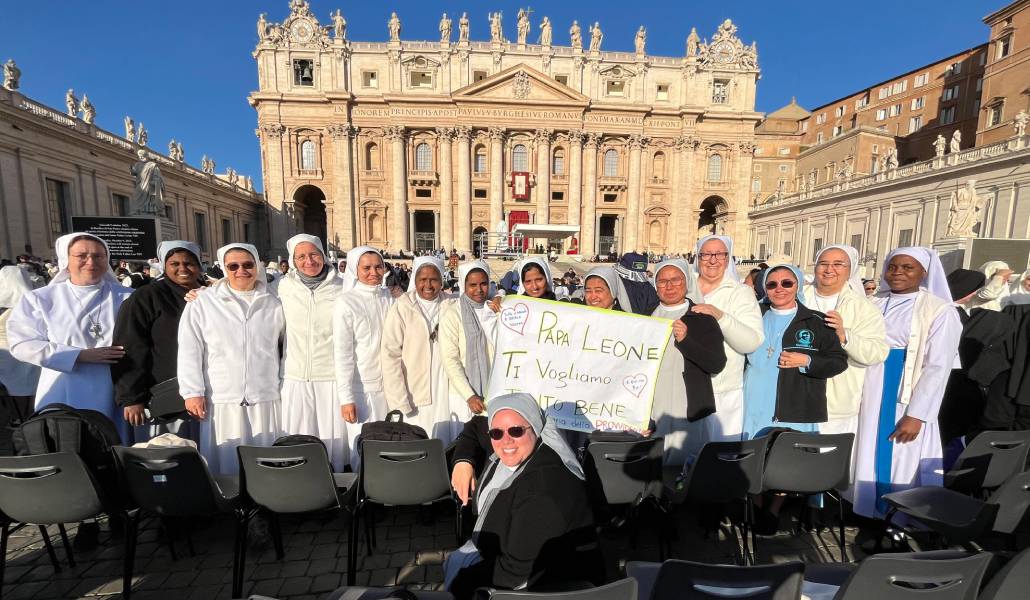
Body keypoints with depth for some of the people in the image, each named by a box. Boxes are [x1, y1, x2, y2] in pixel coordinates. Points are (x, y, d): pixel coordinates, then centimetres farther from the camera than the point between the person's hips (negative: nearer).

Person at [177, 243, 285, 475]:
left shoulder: (273, 304, 6)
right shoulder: (203, 303, 2)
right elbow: (189, 351, 2)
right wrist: (193, 393, -3)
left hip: (267, 400, 1)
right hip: (221, 401, -1)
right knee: (225, 464, 5)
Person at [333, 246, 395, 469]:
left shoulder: (390, 298, 4)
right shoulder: (346, 303, -9)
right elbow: (342, 354, -9)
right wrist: (346, 397, -11)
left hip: (389, 384, 4)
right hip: (361, 387, -4)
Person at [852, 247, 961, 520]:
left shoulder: (939, 309, -6)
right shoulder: (872, 304, 6)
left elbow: (938, 367, -11)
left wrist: (916, 415, -15)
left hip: (906, 400, -4)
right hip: (870, 396, 4)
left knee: (902, 461, 5)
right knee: (870, 454, 11)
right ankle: (870, 513, 27)